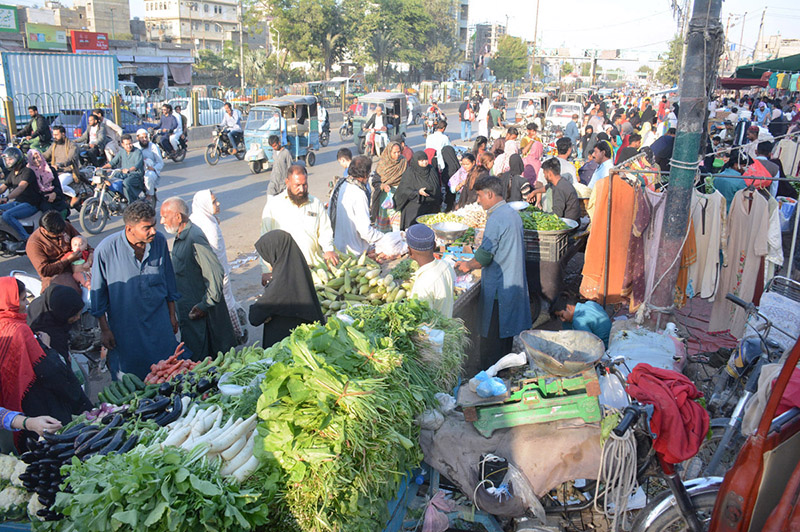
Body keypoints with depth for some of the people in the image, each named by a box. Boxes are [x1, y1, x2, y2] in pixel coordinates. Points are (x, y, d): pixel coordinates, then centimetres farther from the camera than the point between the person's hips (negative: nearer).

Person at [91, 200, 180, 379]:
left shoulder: (159, 241, -10)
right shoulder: (105, 250, -20)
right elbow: (98, 293, -6)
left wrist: (172, 314, 10)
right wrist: (104, 329, -2)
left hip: (159, 323, 3)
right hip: (125, 326, -2)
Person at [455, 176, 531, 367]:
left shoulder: (496, 219, -19)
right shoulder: (513, 213, 10)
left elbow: (485, 256, -20)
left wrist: (468, 265, 0)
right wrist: (472, 262, 18)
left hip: (497, 287, -9)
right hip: (513, 284, 9)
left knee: (491, 335, 0)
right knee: (505, 332, 19)